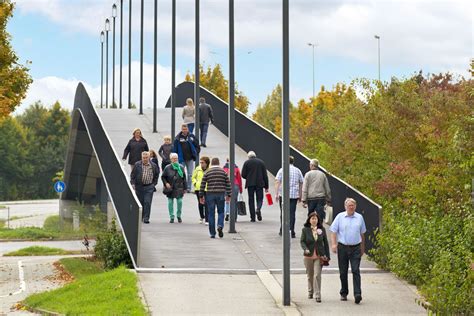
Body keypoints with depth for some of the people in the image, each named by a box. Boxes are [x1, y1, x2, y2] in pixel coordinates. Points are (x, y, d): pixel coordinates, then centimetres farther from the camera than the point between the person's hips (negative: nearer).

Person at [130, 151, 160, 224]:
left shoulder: (153, 166, 2)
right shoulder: (137, 165, -1)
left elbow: (157, 174, 18)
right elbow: (132, 175, 3)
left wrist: (154, 183, 13)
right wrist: (133, 184, -6)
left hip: (149, 187, 0)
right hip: (139, 187, 0)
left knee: (147, 203, -8)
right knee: (140, 203, 8)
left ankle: (146, 218, -5)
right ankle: (140, 217, 24)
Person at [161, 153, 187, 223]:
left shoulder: (181, 167, 6)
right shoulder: (167, 168, 0)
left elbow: (184, 178, 10)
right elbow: (163, 177, 8)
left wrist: (185, 188, 9)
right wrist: (166, 183, -9)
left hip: (179, 188, 1)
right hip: (170, 188, 0)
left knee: (180, 201, -7)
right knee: (170, 202, 1)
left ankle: (179, 216, 11)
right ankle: (172, 217, 11)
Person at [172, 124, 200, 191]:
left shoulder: (191, 137, 1)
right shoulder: (178, 138, -4)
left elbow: (197, 146, 9)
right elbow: (175, 149, -1)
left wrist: (195, 154, -1)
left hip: (190, 159, 2)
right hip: (182, 159, -2)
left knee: (190, 174, 6)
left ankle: (189, 187, 14)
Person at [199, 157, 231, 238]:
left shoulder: (207, 172, 2)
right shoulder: (223, 172, 5)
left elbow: (202, 185, 1)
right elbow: (228, 184, 5)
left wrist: (201, 196, 7)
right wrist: (228, 195, 12)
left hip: (210, 195, 0)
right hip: (221, 194, 0)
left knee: (211, 214, 5)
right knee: (221, 212, 13)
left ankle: (212, 233, 6)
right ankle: (220, 226, -13)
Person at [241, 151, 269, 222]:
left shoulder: (247, 163, 2)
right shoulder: (261, 162, 6)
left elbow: (243, 175, -1)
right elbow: (265, 175, 4)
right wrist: (266, 186, 8)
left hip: (250, 184, -1)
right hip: (259, 183, 1)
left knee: (251, 200, 5)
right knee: (259, 198, 8)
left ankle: (252, 217, 2)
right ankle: (258, 209, -23)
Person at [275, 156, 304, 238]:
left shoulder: (282, 170, 1)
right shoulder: (297, 170, 8)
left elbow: (277, 182, -7)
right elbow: (301, 183, 12)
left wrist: (277, 194, -6)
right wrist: (300, 195, 19)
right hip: (294, 195, 1)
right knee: (292, 213, 1)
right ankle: (291, 232, -4)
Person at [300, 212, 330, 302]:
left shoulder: (322, 230, 2)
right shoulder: (305, 230, -1)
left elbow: (325, 242, 6)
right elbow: (302, 241, -3)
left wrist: (327, 255, 4)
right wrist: (305, 249, -23)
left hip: (319, 256, -1)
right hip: (308, 256, 1)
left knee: (317, 275, -11)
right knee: (310, 276, 13)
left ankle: (317, 295, -9)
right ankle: (310, 292, 34)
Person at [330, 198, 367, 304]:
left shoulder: (359, 217, 8)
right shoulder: (340, 217, 3)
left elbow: (362, 234, 16)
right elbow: (334, 232, 1)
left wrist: (363, 248, 18)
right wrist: (333, 244, -12)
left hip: (355, 248, 0)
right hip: (342, 247, 0)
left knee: (356, 271, -10)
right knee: (343, 272, 7)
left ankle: (357, 294, -17)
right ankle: (344, 293, 20)